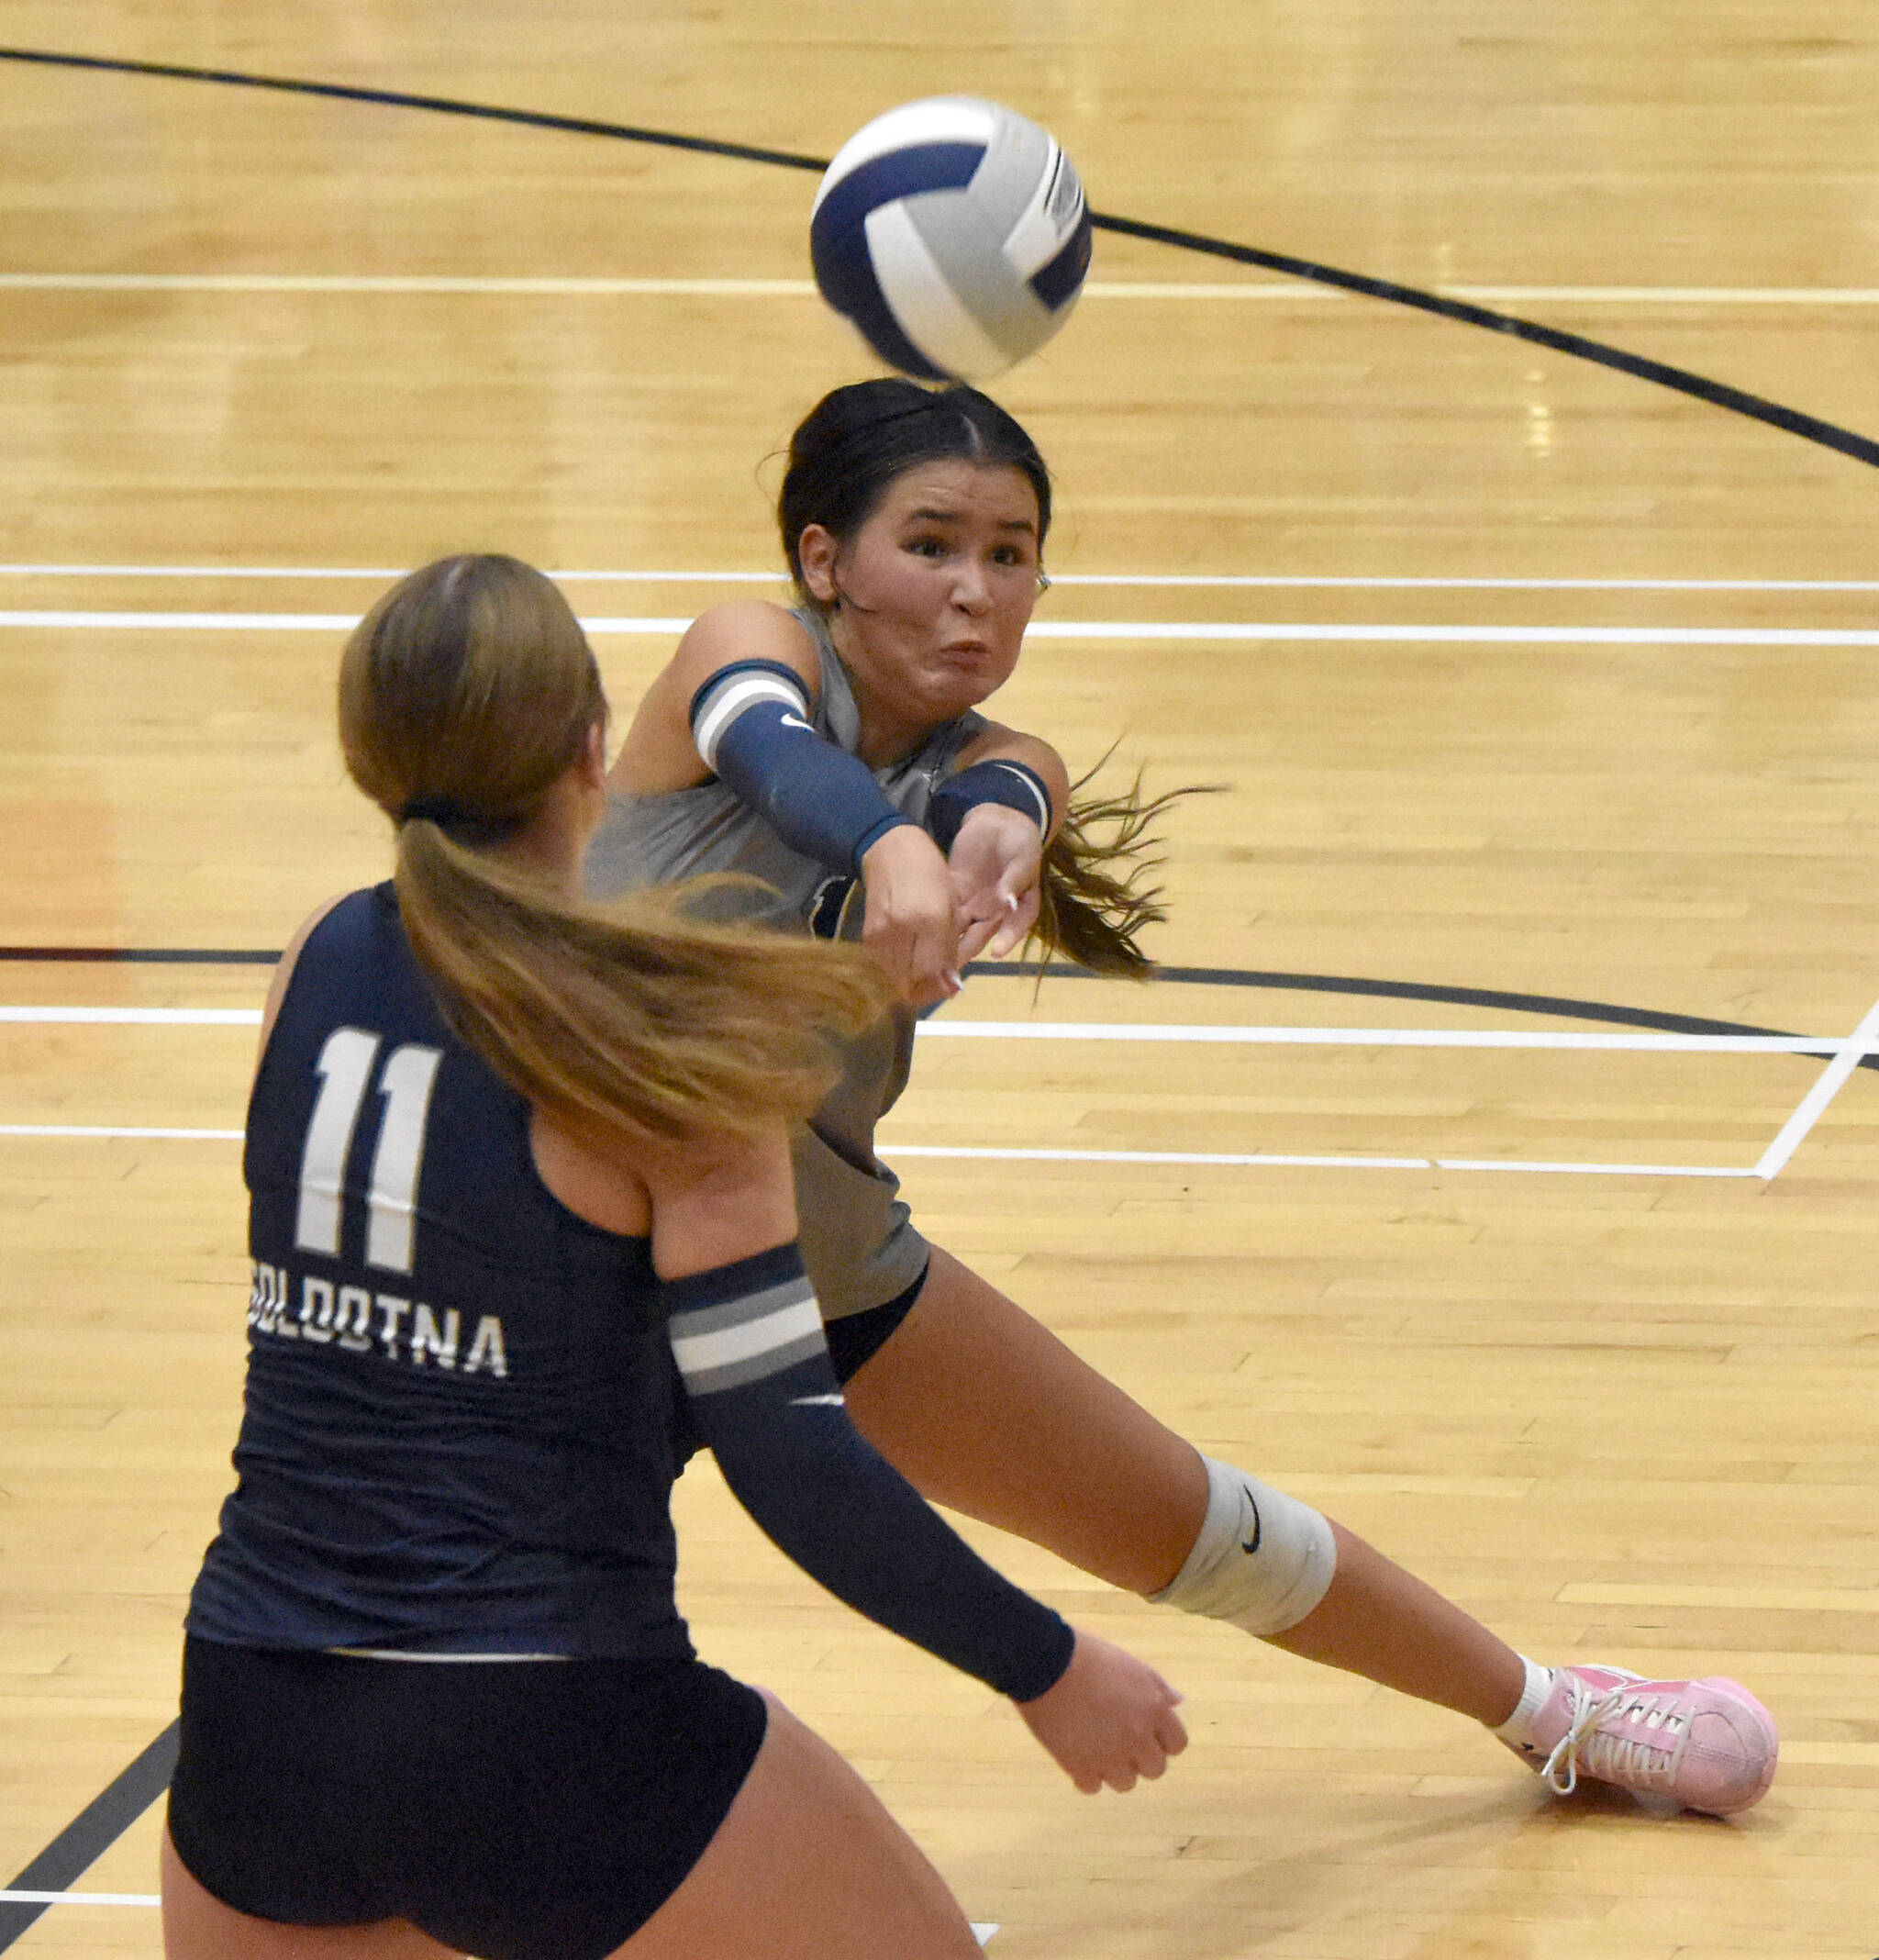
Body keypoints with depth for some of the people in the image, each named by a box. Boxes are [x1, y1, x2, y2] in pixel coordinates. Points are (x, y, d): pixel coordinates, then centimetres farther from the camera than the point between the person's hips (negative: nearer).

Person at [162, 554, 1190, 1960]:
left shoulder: (316, 969, 4)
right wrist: (1048, 1670, -5)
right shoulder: (659, 1045, -12)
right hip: (543, 1740, -5)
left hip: (255, 1712, 5)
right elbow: (788, 1458, -15)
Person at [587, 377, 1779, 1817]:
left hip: (824, 1269, 5)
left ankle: (1548, 1712, 37)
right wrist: (895, 852, -61)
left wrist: (1004, 822, -55)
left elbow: (1012, 778, -30)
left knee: (1187, 1520, 16)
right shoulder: (752, 645, -14)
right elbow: (768, 747, -39)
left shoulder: (980, 769, -4)